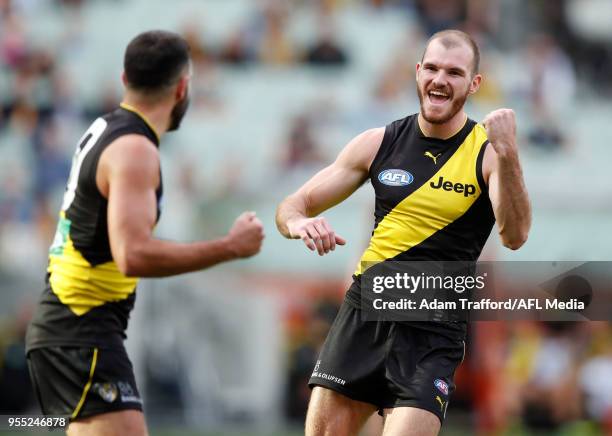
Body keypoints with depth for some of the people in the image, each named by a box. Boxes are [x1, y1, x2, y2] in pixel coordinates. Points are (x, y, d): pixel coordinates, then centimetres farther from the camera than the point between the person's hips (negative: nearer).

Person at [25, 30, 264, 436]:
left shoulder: (104, 130, 13)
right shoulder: (135, 150, -17)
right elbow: (134, 256, -29)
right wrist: (230, 247, -22)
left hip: (66, 327, 10)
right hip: (81, 335, -10)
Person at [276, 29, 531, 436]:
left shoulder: (488, 152, -5)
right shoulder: (379, 143, 4)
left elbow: (514, 236, -21)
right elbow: (294, 205, 8)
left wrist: (506, 153, -33)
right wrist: (298, 223, -17)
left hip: (433, 329, -3)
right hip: (364, 310, 3)